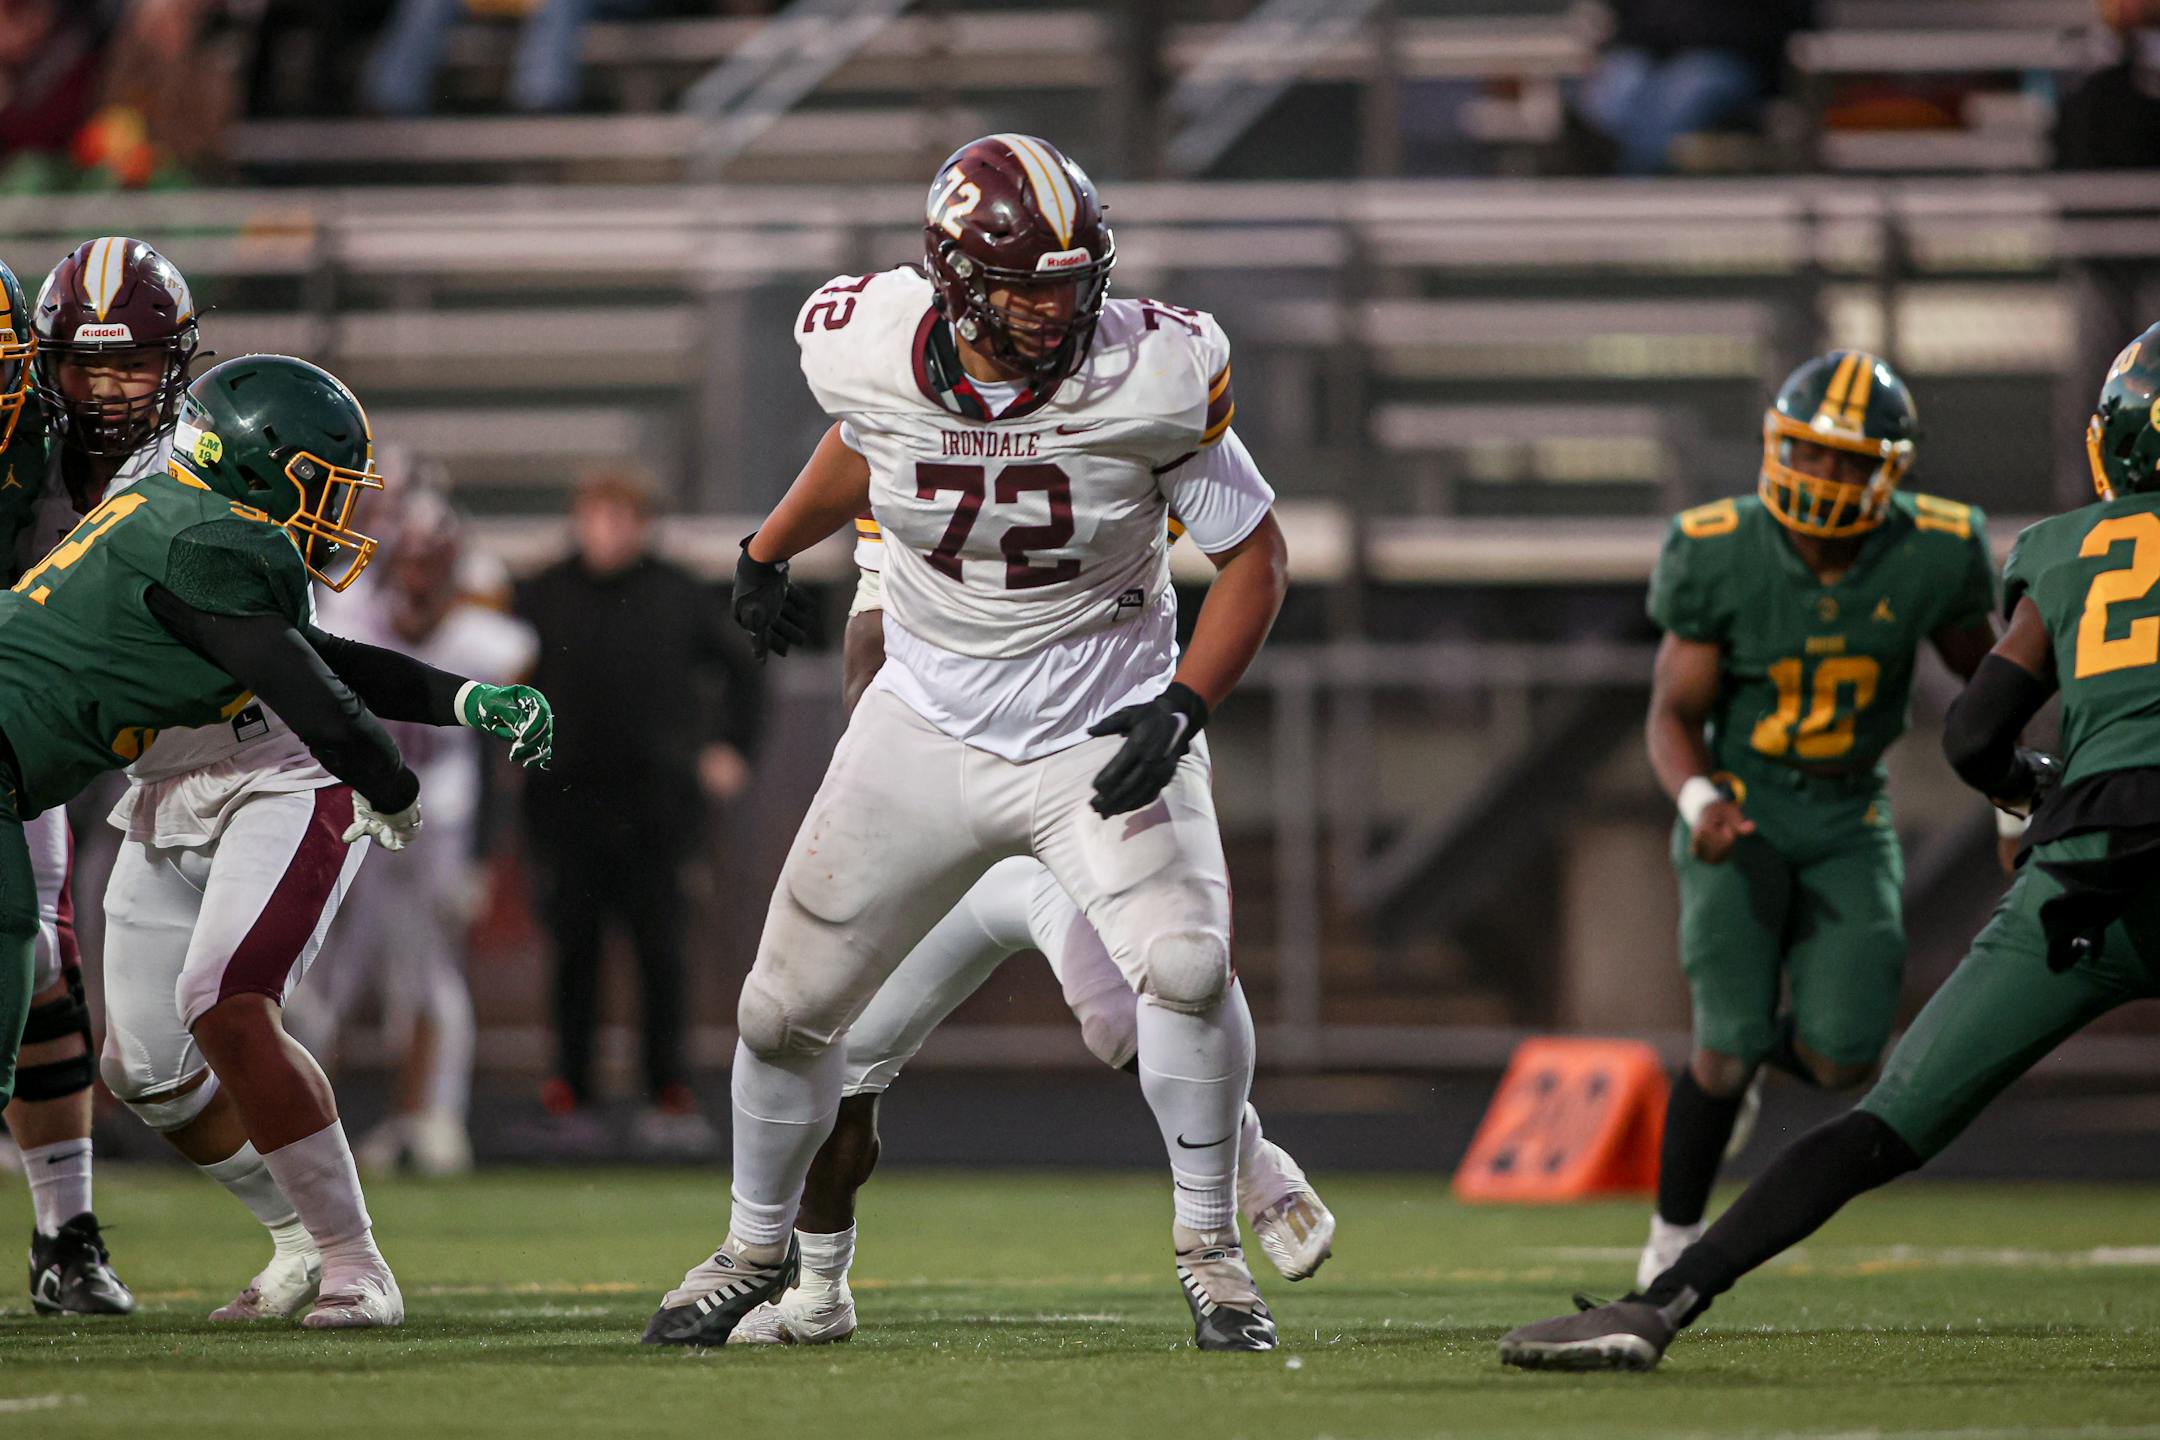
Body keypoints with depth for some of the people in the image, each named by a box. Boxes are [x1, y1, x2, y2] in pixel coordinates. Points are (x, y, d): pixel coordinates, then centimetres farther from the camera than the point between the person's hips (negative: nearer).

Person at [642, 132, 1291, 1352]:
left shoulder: (1151, 379, -22)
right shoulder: (874, 351, -15)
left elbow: (1255, 555, -9)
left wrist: (1185, 707, -21)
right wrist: (769, 553, 25)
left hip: (1102, 729, -3)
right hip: (929, 731, 3)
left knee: (1186, 966, -25)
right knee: (789, 1007, 6)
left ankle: (1210, 1251, -4)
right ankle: (760, 1247, 33)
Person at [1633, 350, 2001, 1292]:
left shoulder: (1933, 557, -15)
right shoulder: (1721, 555, -17)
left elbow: (1981, 672, 6)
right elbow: (1674, 713, -11)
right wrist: (1698, 800, -31)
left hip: (1848, 816, 2)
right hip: (1740, 805, -2)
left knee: (1840, 1061, -9)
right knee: (1728, 1049, -14)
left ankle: (1750, 1046, 29)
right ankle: (1674, 1233, 9)